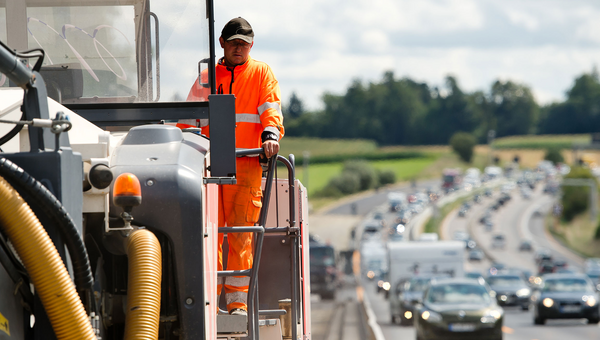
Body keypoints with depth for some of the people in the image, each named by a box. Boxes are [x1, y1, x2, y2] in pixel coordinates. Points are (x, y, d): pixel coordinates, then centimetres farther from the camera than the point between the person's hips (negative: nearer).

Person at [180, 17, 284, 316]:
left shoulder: (261, 73, 13)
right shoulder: (207, 78, 19)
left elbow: (270, 108, 0)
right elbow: (189, 116, 16)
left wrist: (270, 135, -19)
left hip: (246, 164, -2)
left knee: (241, 233, -9)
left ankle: (237, 300, -8)